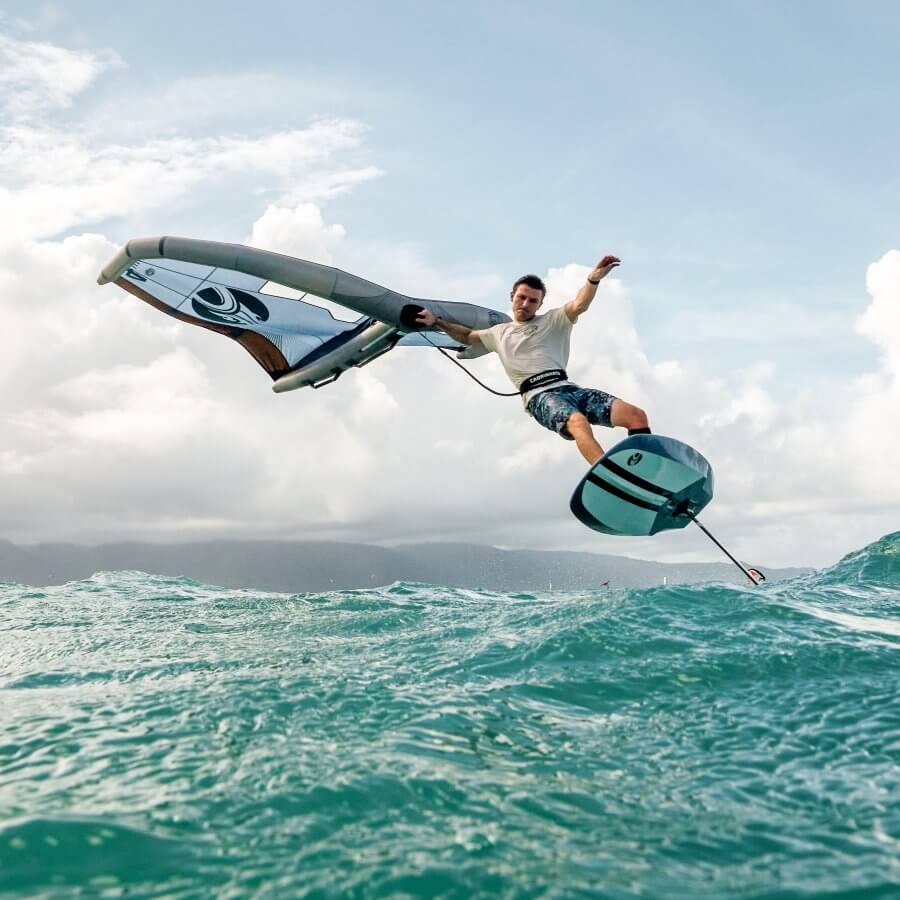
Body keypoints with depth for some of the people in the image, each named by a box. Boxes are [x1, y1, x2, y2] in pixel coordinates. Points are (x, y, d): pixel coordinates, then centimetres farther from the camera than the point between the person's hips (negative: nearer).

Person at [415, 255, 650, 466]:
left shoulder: (553, 321, 19)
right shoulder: (499, 333, 28)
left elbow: (579, 306, -1)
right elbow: (468, 336, 45)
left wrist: (594, 279, -21)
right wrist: (437, 322, 37)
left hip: (568, 388, 2)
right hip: (540, 396, -2)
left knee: (636, 415, -22)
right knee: (578, 422, -39)